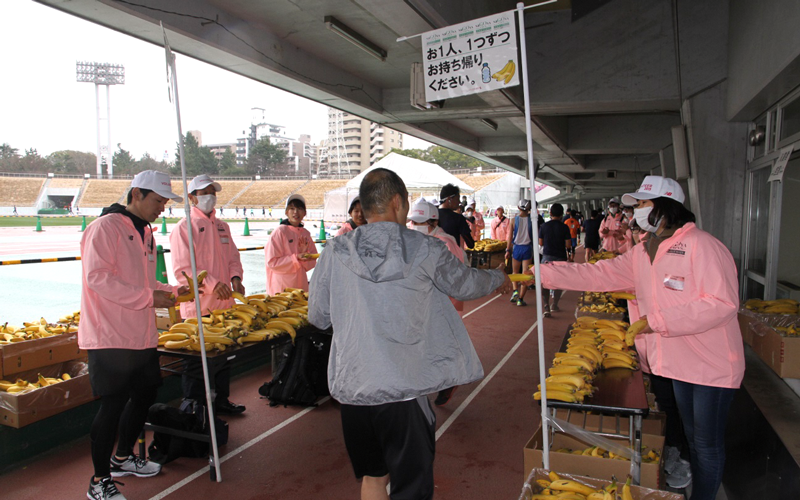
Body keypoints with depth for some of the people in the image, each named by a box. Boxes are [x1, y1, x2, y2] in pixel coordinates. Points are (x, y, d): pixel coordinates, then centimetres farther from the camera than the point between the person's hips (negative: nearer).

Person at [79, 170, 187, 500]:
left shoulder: (145, 233, 16)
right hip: (110, 337, -9)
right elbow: (97, 277, -22)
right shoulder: (105, 227, -12)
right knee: (113, 405, -2)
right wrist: (149, 297, -23)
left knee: (145, 394, 18)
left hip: (142, 334, 9)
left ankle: (123, 458, 39)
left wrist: (173, 292, 7)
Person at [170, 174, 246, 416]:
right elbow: (182, 269, -13)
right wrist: (212, 284, -23)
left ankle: (221, 400, 31)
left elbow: (233, 257, 18)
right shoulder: (183, 227, -7)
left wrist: (235, 278, -2)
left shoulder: (222, 226, 14)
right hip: (198, 306, -6)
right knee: (196, 361, 2)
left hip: (224, 303, 7)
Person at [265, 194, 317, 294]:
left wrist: (305, 253, -9)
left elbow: (312, 263, 11)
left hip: (301, 284, 5)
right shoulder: (279, 232, -8)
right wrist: (296, 258, -19)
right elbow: (272, 262, -13)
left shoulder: (306, 233, 8)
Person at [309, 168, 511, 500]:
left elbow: (318, 317, 6)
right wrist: (499, 278, 30)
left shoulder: (335, 252, -3)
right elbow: (465, 283, 10)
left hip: (352, 387, 3)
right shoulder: (425, 250, -7)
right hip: (404, 388, -3)